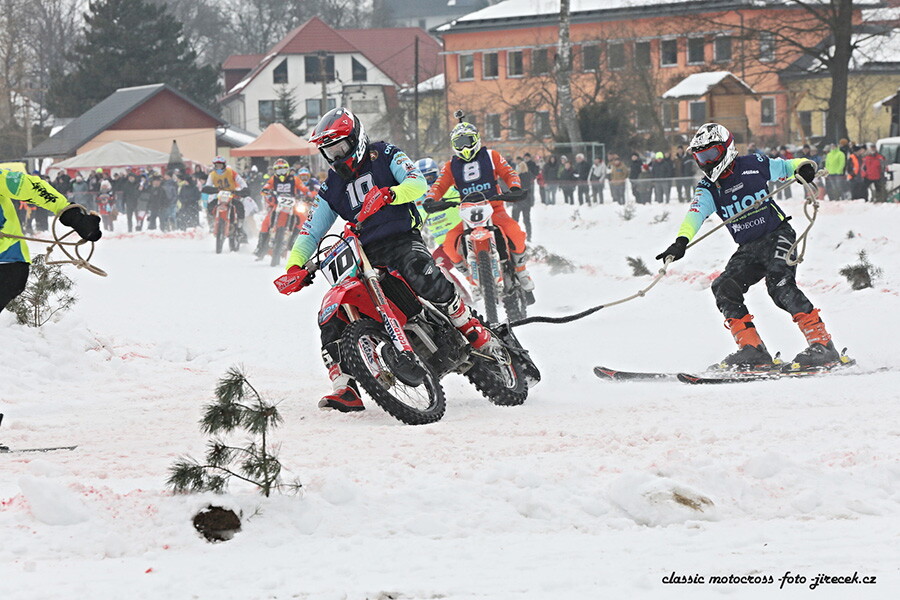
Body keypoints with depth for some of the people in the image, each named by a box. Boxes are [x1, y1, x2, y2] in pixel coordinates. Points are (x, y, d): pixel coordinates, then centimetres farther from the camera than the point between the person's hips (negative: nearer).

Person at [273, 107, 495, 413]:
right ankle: (344, 390, -11)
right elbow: (311, 231, 16)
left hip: (402, 241, -6)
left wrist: (388, 195, -31)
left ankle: (475, 331, -25)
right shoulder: (331, 187, 20)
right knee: (330, 317, -11)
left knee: (421, 274, -39)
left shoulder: (384, 155, 6)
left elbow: (418, 184, -10)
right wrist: (294, 267, -2)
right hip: (364, 255, 6)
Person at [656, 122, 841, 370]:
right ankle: (752, 350, -12)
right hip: (748, 250, 5)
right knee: (724, 288, -13)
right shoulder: (707, 189, 3)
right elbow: (695, 214, -15)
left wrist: (803, 168, -16)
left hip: (778, 236, -5)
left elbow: (787, 166, 8)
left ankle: (821, 343, -27)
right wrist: (681, 241, -33)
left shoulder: (754, 166, -5)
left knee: (779, 285, -27)